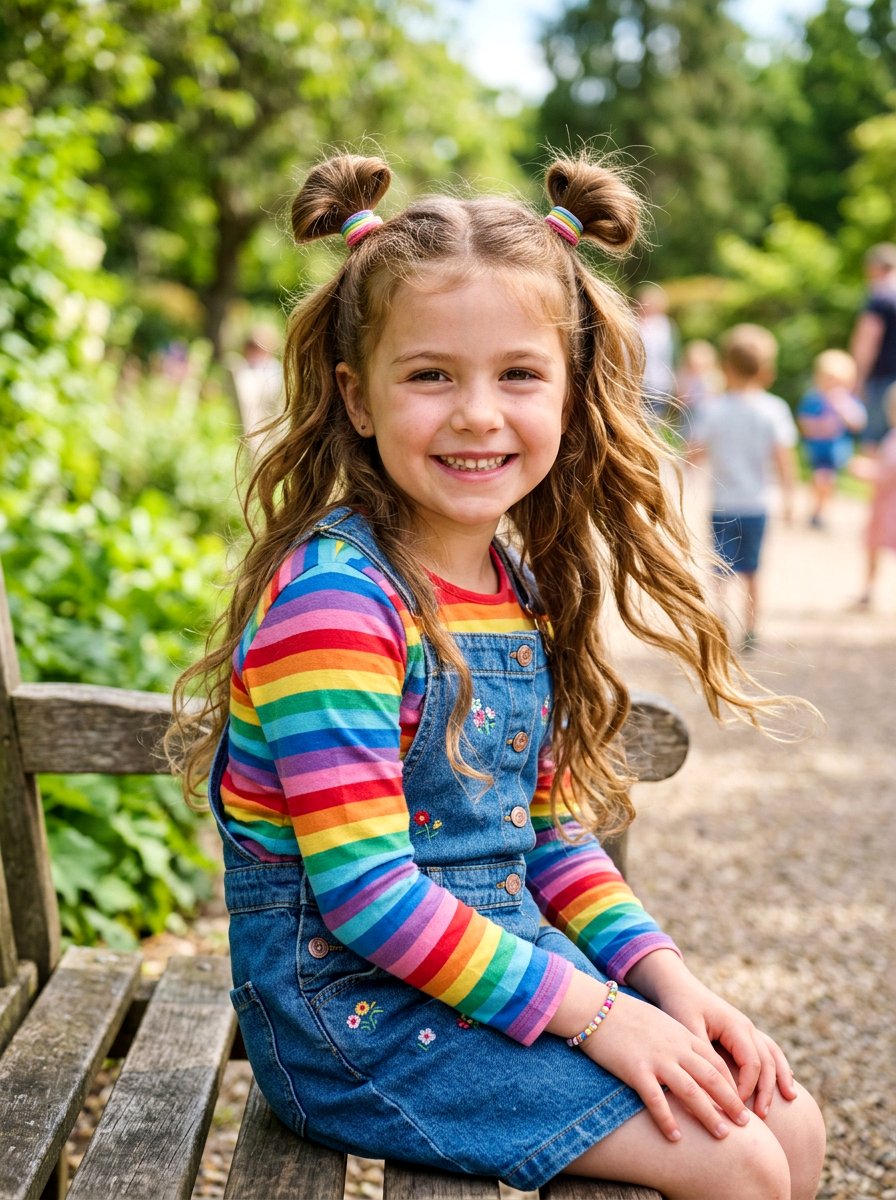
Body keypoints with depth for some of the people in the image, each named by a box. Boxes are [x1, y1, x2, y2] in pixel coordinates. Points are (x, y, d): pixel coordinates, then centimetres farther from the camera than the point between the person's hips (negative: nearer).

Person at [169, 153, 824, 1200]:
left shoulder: (521, 586, 4)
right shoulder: (333, 595, -21)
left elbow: (551, 832, 11)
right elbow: (363, 890, -23)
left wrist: (666, 981, -1)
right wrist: (591, 1012, -21)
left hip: (514, 960, 8)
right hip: (354, 1004, -7)